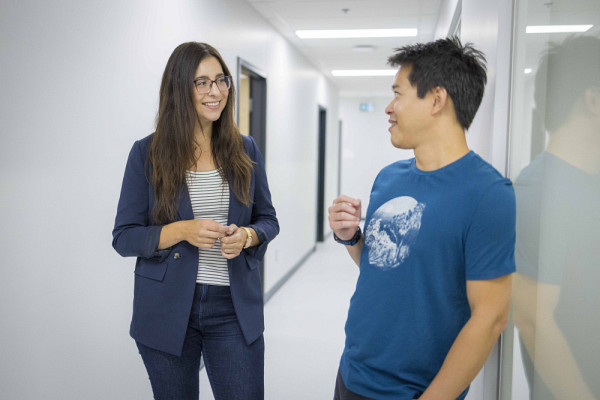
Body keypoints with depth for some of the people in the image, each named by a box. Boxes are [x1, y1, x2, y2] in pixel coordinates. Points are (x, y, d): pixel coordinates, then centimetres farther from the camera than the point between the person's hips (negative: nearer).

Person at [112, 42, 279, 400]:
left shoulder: (245, 149, 2)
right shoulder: (147, 153, -5)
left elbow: (268, 220, 9)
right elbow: (123, 237, -4)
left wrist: (246, 235, -14)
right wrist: (182, 230, -20)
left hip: (234, 308, 1)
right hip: (167, 311, -1)